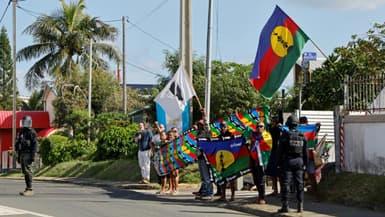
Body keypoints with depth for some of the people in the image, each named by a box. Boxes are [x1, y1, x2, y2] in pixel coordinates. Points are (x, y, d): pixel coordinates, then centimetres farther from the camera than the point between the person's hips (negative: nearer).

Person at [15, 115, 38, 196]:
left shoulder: (32, 132, -9)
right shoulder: (21, 132, 17)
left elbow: (35, 145, -15)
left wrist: (33, 156, -22)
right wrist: (18, 156, 18)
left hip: (28, 154, -9)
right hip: (22, 154, 9)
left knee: (27, 171, -14)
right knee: (25, 171, 7)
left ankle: (30, 190, -15)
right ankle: (27, 189, 11)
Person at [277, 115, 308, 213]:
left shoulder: (284, 135, -6)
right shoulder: (302, 136, 5)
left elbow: (280, 150, -5)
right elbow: (305, 152, 7)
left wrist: (280, 163, 3)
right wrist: (305, 163, 15)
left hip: (287, 161, -3)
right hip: (299, 161, 3)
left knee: (286, 184, -1)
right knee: (299, 184, 7)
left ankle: (285, 206, -4)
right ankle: (300, 206, 6)